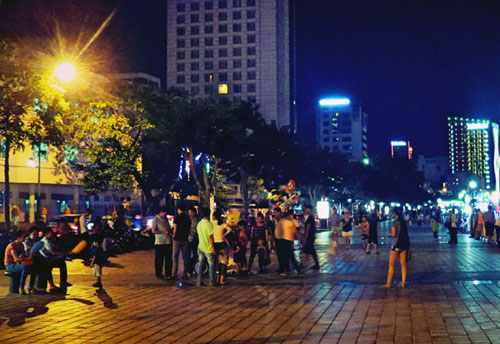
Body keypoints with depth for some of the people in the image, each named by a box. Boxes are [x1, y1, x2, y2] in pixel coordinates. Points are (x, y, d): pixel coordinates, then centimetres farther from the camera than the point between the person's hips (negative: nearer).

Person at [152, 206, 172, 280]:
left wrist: (170, 231, 3)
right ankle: (158, 274, 11)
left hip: (168, 242, 6)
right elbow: (153, 231, -12)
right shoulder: (156, 219, -6)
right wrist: (164, 232, -16)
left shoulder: (166, 219, 15)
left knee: (169, 259, 8)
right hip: (159, 242, -6)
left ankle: (168, 274, 16)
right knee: (159, 260, 1)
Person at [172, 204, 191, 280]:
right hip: (185, 239, 4)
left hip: (177, 239, -4)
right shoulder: (188, 218, 5)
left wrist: (174, 236, 4)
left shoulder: (177, 217, -9)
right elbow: (190, 229, 8)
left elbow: (175, 229, -13)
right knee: (185, 257, 8)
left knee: (175, 257, 2)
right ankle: (185, 274, 8)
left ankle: (174, 274, -1)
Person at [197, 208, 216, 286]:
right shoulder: (208, 224, -16)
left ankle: (199, 281, 9)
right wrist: (213, 247, -13)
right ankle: (211, 281, 7)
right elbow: (210, 236, -18)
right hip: (208, 248, -7)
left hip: (201, 247, 7)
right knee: (211, 265, 4)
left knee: (200, 265, 9)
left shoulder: (199, 224, 7)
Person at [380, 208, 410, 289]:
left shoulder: (395, 222, -13)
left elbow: (393, 234, -16)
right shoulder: (404, 221, 9)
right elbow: (406, 233, 13)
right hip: (405, 244, 7)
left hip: (397, 244, -7)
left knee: (391, 264, 0)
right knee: (403, 264, 9)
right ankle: (403, 282, 11)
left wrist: (389, 235, 4)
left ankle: (388, 283, 2)